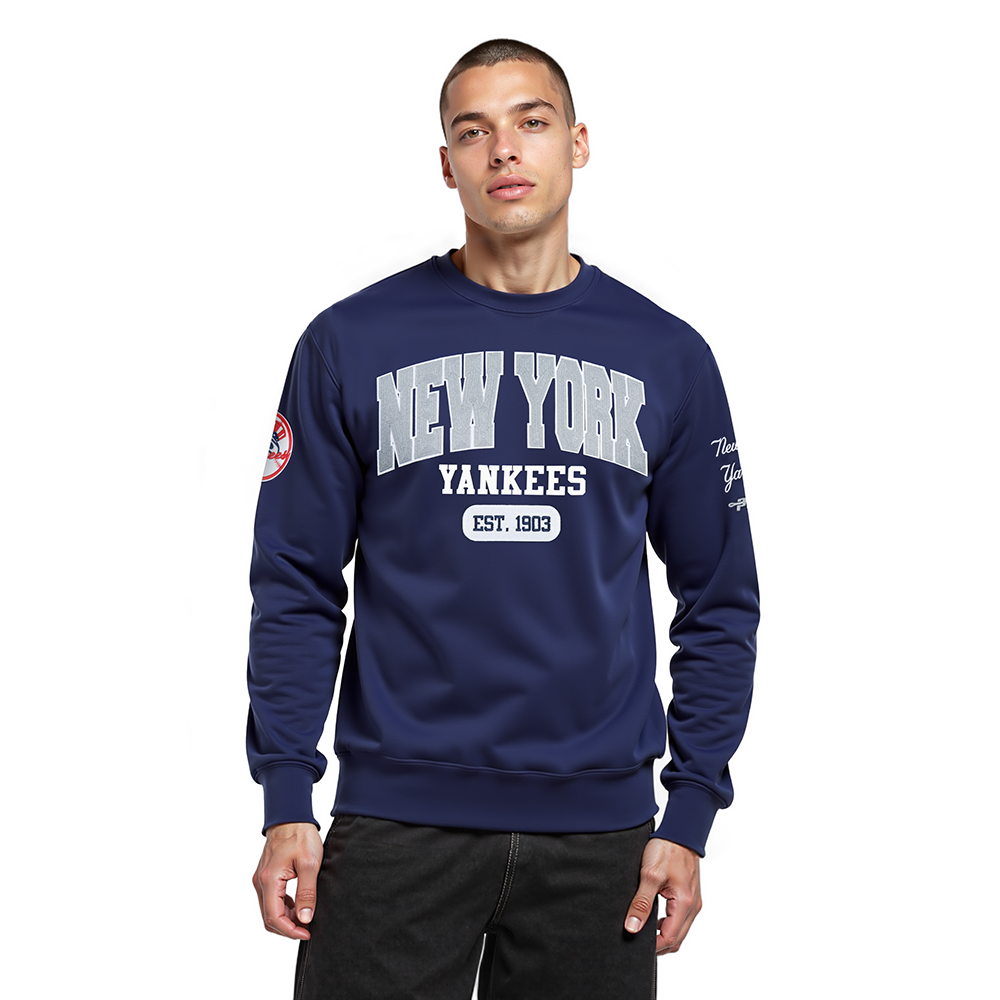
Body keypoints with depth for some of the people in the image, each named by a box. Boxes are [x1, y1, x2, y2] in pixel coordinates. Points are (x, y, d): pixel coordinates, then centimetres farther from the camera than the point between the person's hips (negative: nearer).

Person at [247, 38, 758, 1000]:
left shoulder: (668, 357, 5)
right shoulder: (353, 343, 1)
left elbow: (719, 602, 8)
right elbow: (296, 585, 2)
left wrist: (689, 814, 1)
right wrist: (286, 803, -5)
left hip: (598, 822, 2)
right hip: (398, 821, -1)